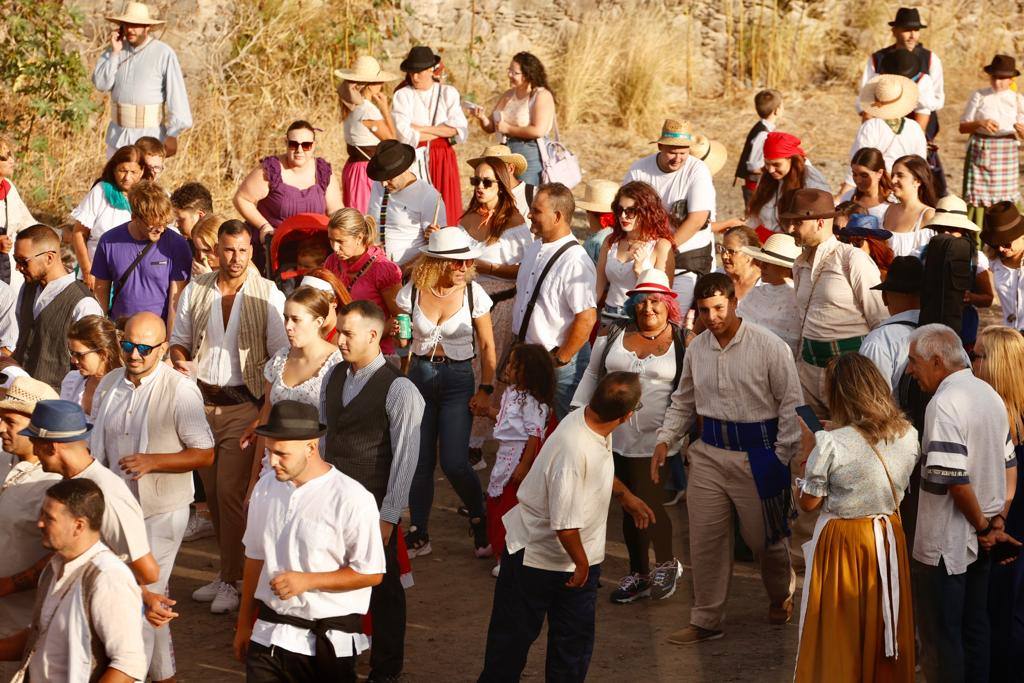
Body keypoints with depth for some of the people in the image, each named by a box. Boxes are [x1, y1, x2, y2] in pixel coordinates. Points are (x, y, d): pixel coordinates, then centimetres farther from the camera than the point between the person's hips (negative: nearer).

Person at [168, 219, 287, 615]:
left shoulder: (268, 296, -4)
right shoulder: (195, 292, 7)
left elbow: (282, 356, -4)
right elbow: (178, 341, 16)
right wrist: (181, 362, -8)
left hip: (244, 404, -4)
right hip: (201, 401, 4)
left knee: (230, 491, -10)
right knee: (212, 492, 10)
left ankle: (231, 581, -2)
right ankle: (228, 571, 23)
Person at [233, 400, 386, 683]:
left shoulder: (351, 499, -14)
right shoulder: (266, 487, 3)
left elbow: (371, 573, -11)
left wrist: (307, 581, -18)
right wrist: (244, 624, 20)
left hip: (327, 642, -4)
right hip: (268, 635, 4)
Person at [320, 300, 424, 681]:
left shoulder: (399, 391, -14)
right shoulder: (333, 378, 6)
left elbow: (405, 457, -13)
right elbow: (323, 436, 12)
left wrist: (388, 516, -14)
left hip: (373, 507, -5)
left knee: (383, 588, 8)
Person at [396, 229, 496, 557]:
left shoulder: (473, 293, -9)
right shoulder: (413, 292, -5)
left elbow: (487, 346, -2)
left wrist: (485, 389, -5)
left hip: (458, 379, -2)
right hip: (420, 375, 2)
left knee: (453, 463, -10)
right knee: (420, 461, 5)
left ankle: (480, 522, 15)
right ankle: (418, 534, 17)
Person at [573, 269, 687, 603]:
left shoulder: (681, 342, -3)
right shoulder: (616, 335, 7)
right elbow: (593, 375, 16)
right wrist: (579, 413, 13)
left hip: (656, 438, -4)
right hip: (618, 435, 4)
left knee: (648, 499, -10)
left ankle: (666, 563, 13)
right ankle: (638, 573, 22)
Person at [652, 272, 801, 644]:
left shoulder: (768, 346, -10)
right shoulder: (696, 349, 6)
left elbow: (790, 403, -7)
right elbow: (683, 401, 18)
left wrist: (781, 457, -11)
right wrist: (665, 439, 5)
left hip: (756, 456, -4)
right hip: (710, 453, 4)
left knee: (765, 536, 9)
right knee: (705, 541, 5)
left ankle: (782, 595, 38)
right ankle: (706, 620, 15)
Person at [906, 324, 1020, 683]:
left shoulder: (944, 404, -21)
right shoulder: (989, 394, 7)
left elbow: (955, 479, -26)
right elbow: (1009, 464, 13)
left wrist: (984, 525, -12)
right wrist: (998, 521, 7)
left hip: (945, 545, -8)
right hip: (980, 543, 8)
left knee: (940, 634, 4)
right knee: (975, 625, 18)